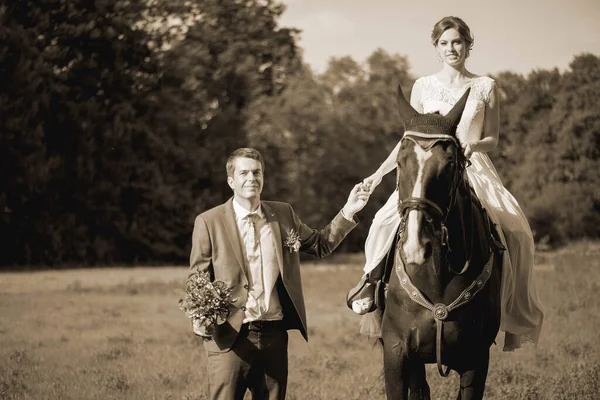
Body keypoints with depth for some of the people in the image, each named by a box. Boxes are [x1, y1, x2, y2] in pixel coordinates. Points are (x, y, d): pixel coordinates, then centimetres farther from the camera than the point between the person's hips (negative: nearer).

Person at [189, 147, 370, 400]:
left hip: (274, 334, 4)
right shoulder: (208, 222, -2)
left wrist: (348, 211, 9)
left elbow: (320, 245, 19)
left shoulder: (283, 214, 10)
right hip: (229, 337, -4)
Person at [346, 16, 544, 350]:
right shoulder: (424, 87, 11)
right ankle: (371, 280, -4)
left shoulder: (486, 87, 8)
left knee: (515, 228, -23)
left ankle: (516, 314, -9)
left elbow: (493, 140, 9)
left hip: (474, 169, -1)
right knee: (387, 220, -26)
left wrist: (475, 144, -14)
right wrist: (380, 173, 7)